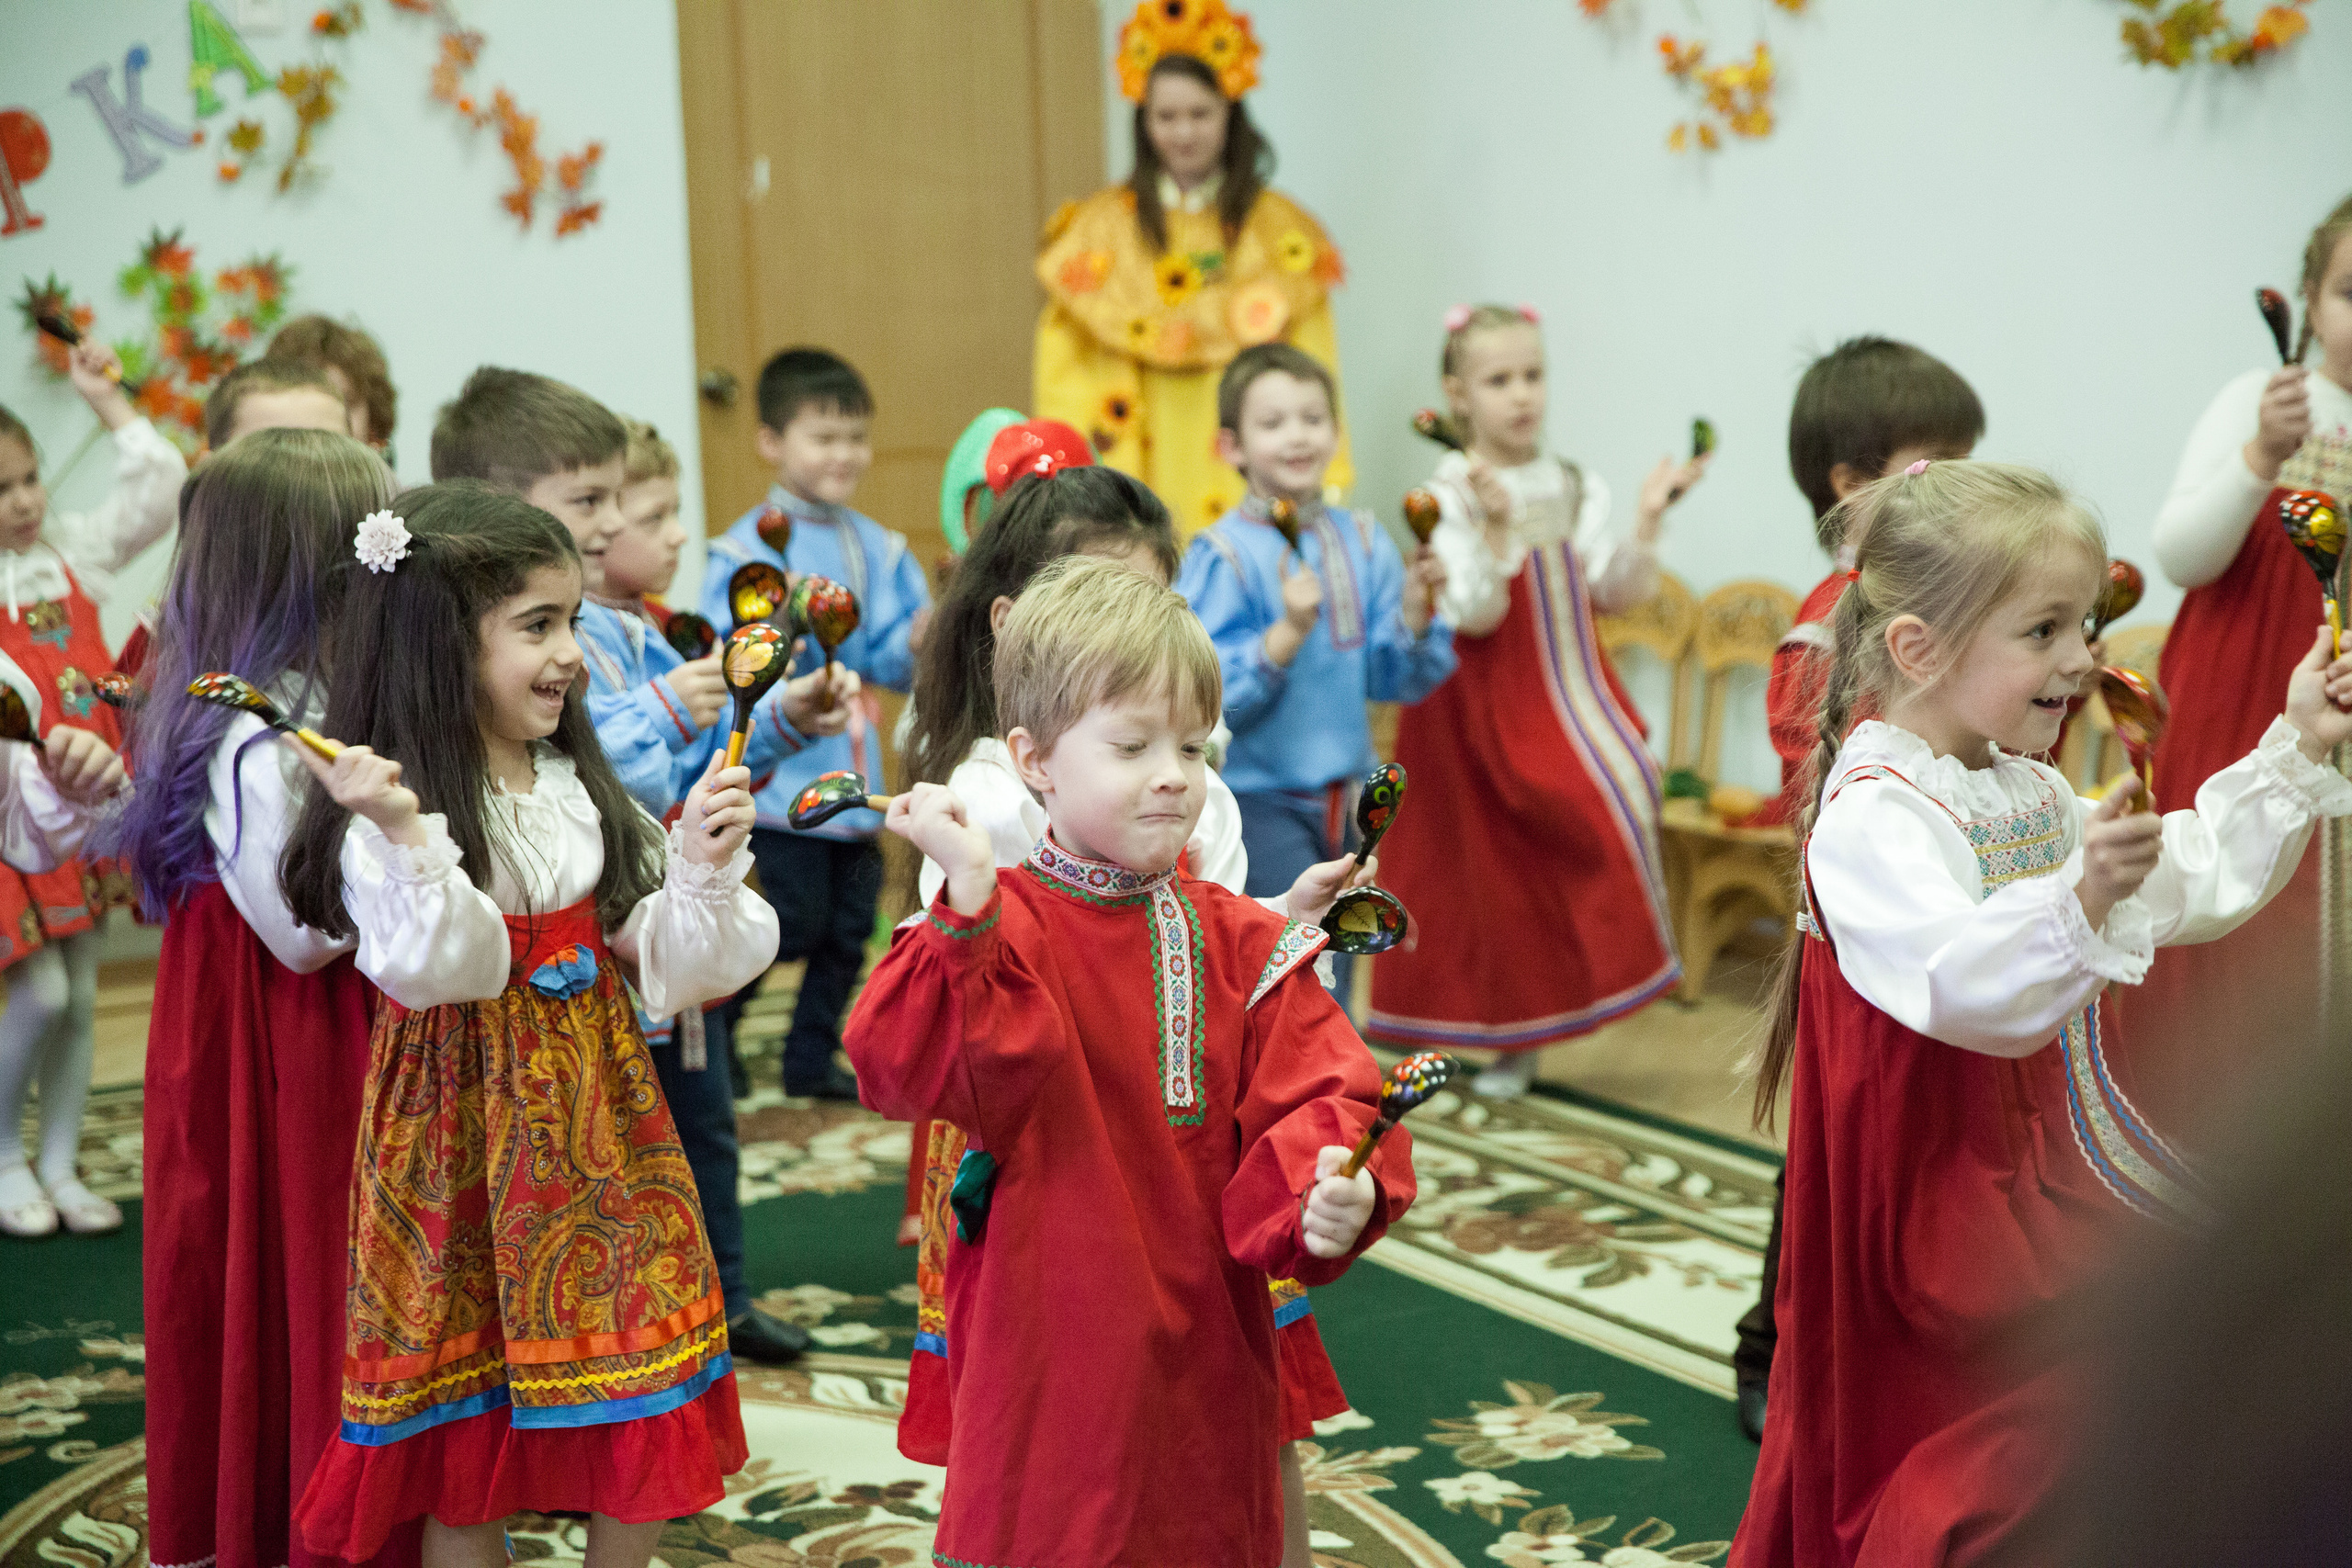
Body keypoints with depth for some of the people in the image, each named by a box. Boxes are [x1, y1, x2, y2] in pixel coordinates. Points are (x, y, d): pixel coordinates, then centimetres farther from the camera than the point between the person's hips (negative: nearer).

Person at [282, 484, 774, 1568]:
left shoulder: (581, 790, 6)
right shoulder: (394, 805, -13)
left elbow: (664, 965, 5)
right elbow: (439, 971, -24)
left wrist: (704, 868, -11)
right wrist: (403, 836, -35)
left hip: (598, 1118, 6)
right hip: (468, 1126, -5)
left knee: (642, 1401, 9)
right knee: (464, 1432, 5)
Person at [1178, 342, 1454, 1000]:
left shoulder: (1363, 542, 2)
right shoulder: (1224, 555, -14)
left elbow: (1395, 679, 3)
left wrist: (1416, 611, -14)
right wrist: (1288, 632, -30)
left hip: (1340, 798, 6)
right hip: (1258, 800, -6)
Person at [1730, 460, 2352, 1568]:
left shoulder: (2035, 794, 13)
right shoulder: (1875, 814, -19)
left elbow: (2193, 882, 23)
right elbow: (1953, 988, -33)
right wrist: (2076, 899, -47)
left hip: (2048, 1165, 10)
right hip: (1943, 1203, -10)